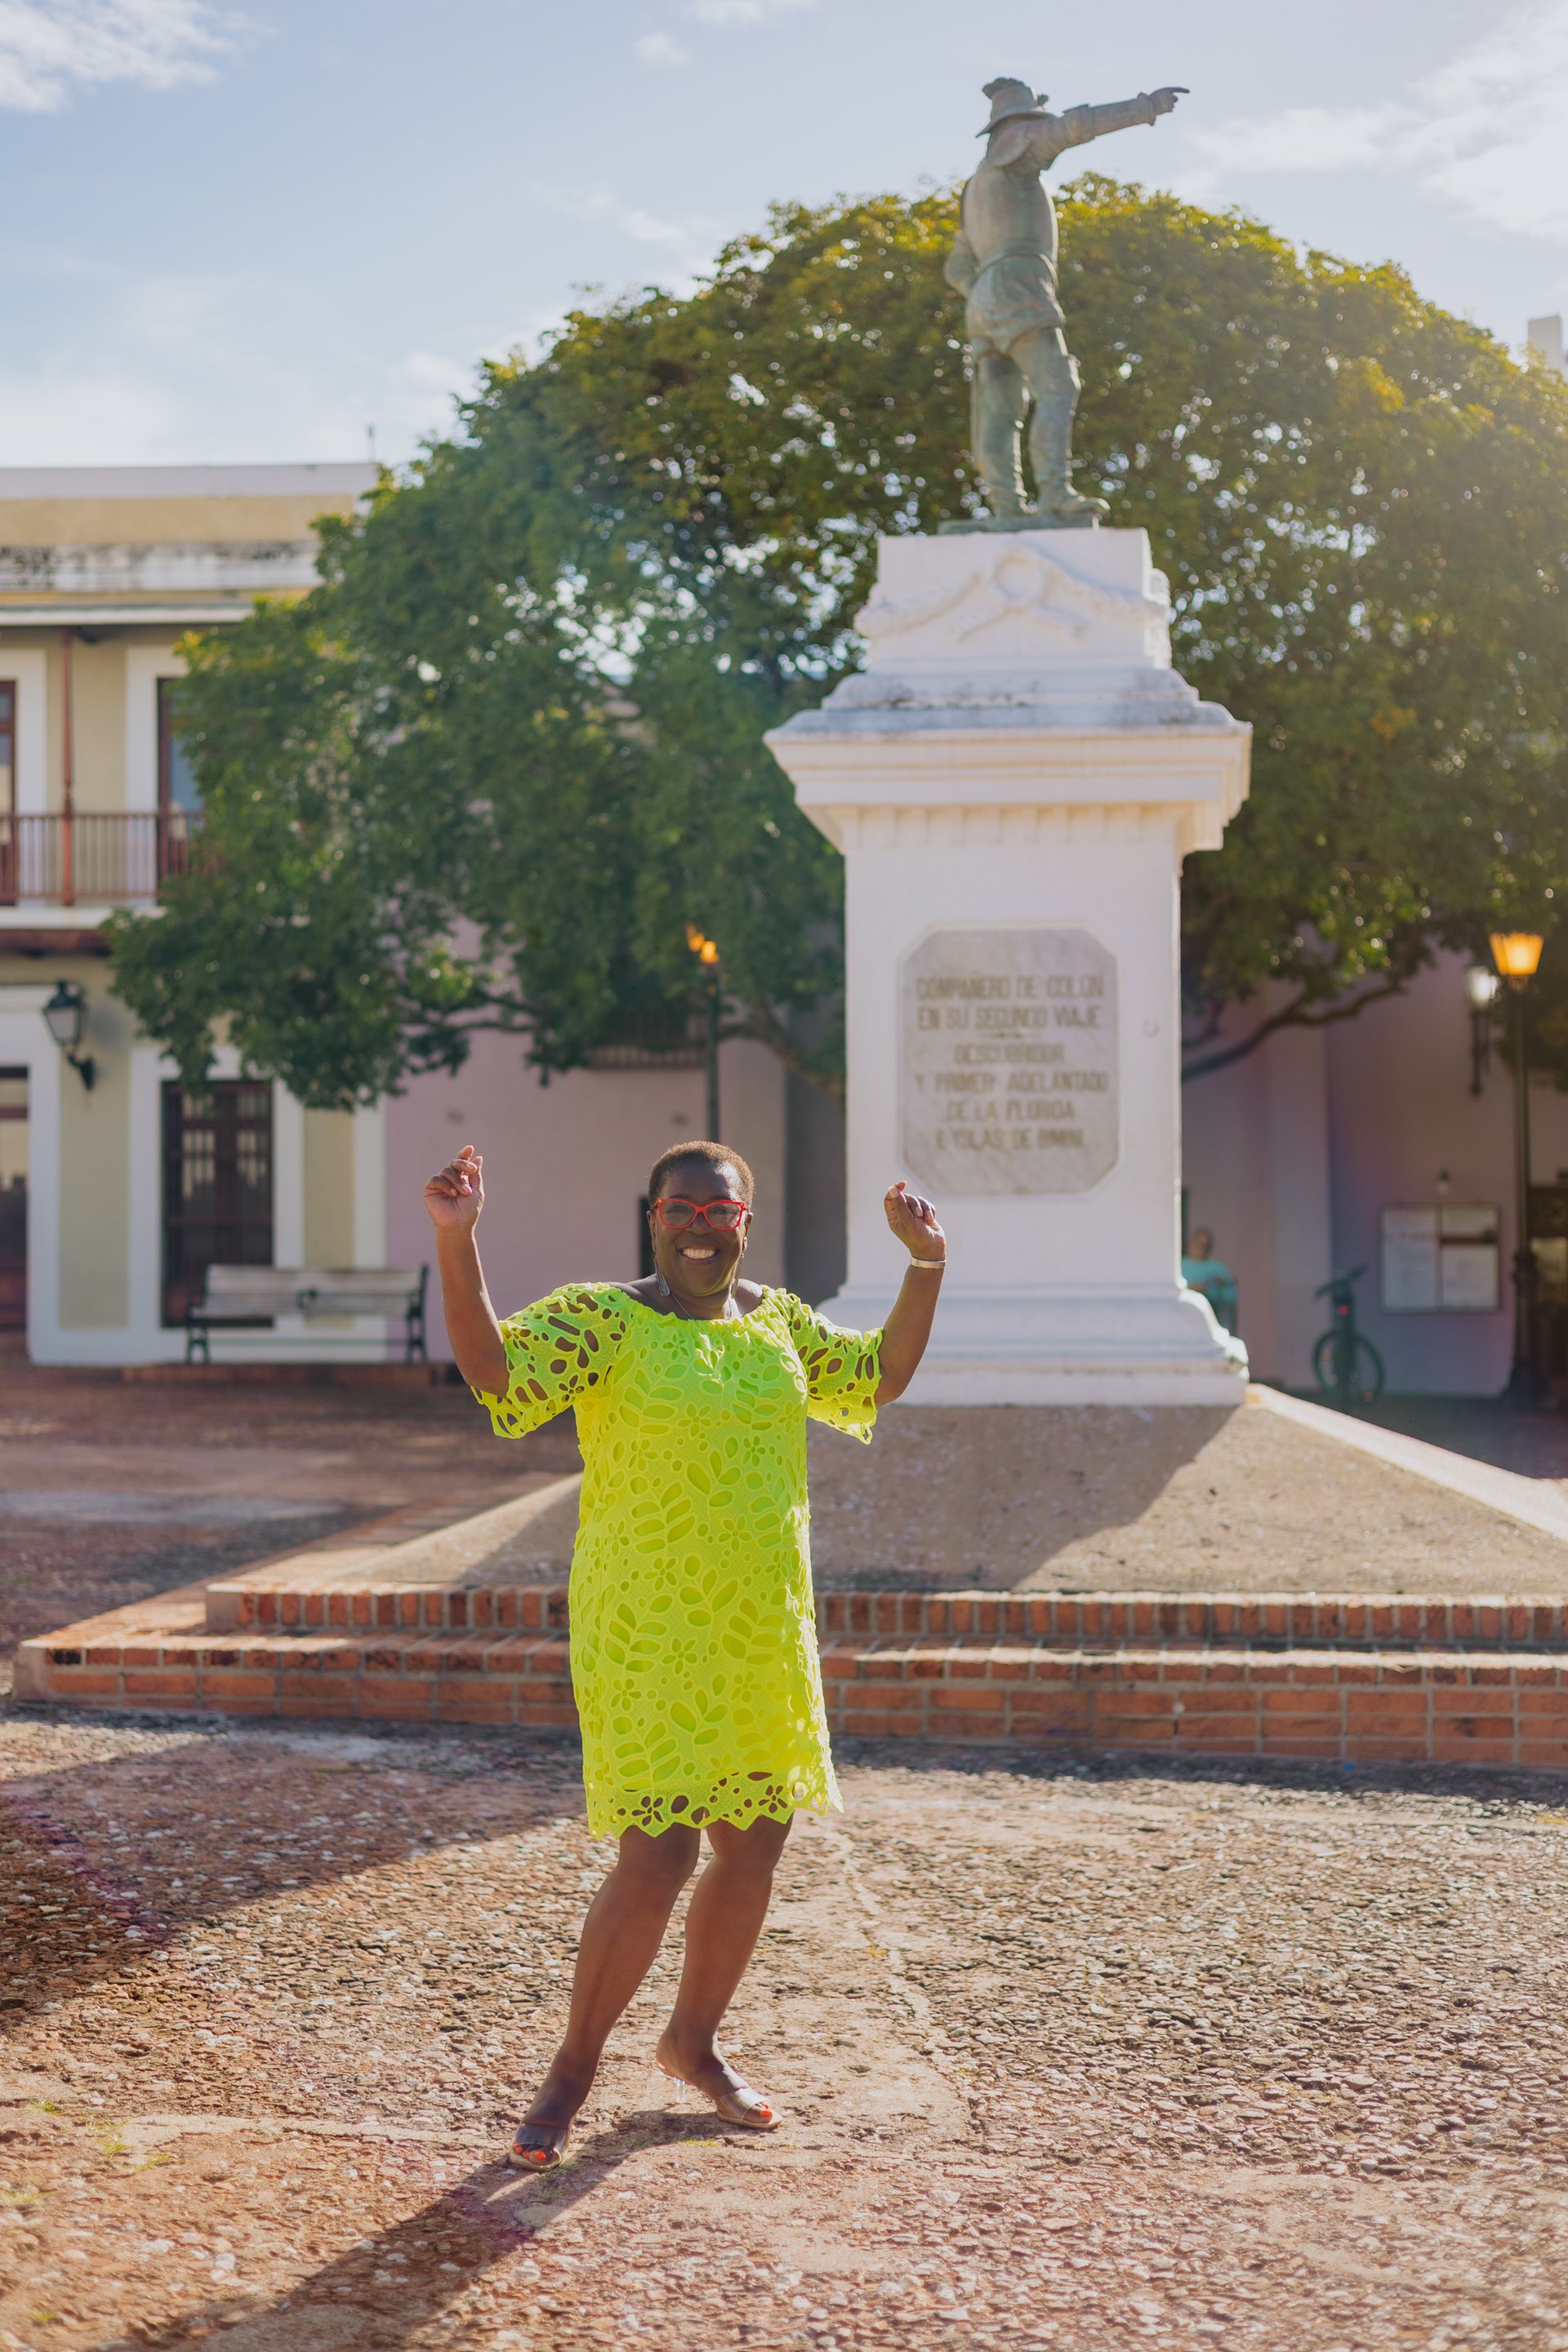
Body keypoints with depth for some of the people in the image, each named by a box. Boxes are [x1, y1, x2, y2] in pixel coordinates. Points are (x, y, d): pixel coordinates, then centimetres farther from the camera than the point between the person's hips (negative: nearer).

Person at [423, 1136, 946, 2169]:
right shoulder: (602, 1319, -8)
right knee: (657, 1859, -10)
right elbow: (490, 1367, -23)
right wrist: (456, 1240, -33)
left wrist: (926, 1267, 13)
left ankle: (695, 2041, 35)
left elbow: (881, 1377, 22)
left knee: (755, 1849, 13)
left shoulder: (777, 1319, 10)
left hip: (763, 1633, 6)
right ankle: (572, 2074, 10)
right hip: (649, 1636, -6)